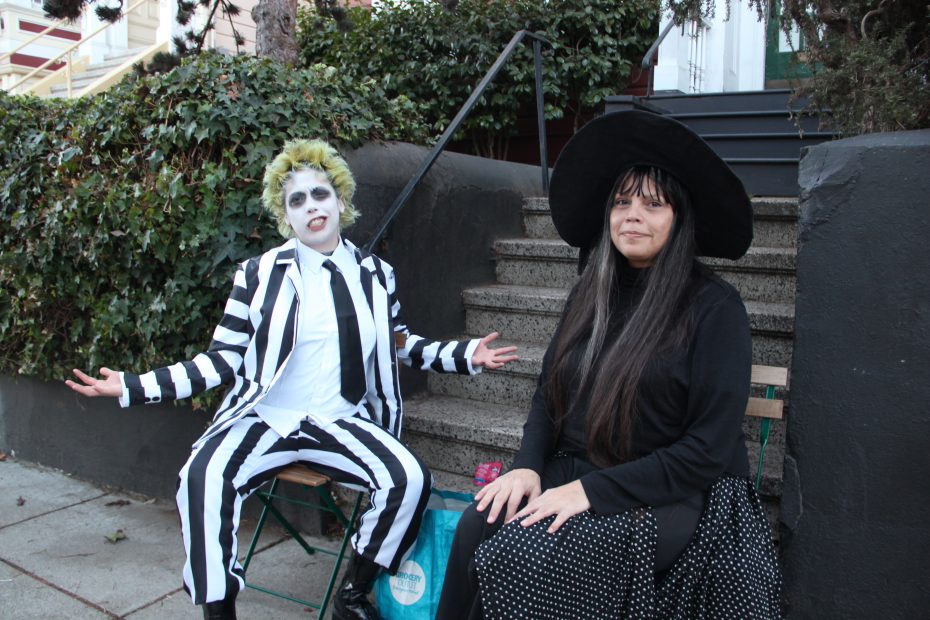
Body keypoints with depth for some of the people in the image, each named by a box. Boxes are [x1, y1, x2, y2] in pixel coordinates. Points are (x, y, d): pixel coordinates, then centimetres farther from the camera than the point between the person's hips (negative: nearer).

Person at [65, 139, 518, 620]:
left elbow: (399, 343, 19)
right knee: (203, 477, -31)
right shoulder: (259, 273, 2)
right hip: (265, 418, -1)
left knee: (409, 478, -25)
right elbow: (224, 361, 3)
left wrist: (464, 355, 5)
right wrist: (133, 387, -5)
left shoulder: (375, 273, 9)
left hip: (342, 422, 2)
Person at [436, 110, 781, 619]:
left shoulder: (715, 308, -10)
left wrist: (592, 491, -19)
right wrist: (528, 464, -8)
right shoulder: (591, 294, 7)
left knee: (516, 555, -26)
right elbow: (549, 391, 11)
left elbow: (708, 449, -15)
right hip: (573, 472, 5)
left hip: (673, 498, -5)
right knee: (477, 528, -23)